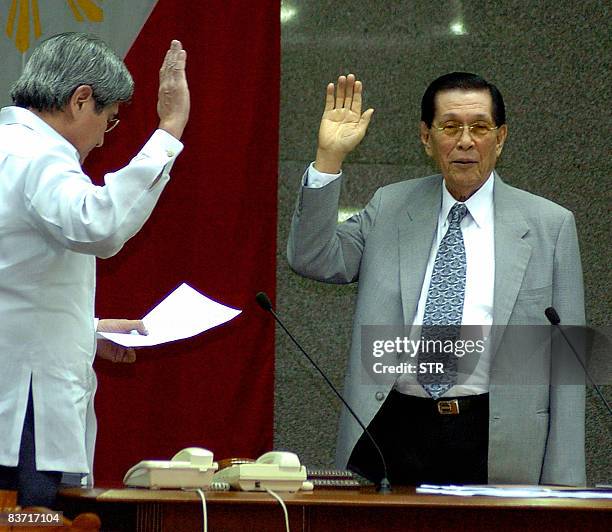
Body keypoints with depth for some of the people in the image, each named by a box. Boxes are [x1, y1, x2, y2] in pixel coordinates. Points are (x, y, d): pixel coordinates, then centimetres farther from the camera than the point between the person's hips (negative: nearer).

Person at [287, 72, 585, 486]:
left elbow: (566, 366, 5)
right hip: (395, 432, 1)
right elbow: (313, 259, 1)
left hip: (494, 444, -1)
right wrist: (329, 157, -7)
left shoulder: (550, 226, 6)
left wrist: (564, 485, 0)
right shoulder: (389, 209, 13)